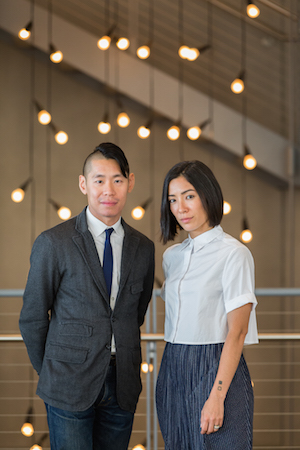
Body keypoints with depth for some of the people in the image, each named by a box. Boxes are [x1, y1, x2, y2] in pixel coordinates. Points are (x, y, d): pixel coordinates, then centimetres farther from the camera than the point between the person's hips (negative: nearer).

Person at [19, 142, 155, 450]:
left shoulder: (143, 248, 7)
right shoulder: (53, 243, -6)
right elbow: (32, 317, 1)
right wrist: (50, 373, 8)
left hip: (122, 386, 4)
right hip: (69, 388, -4)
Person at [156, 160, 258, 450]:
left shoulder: (234, 254, -9)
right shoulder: (172, 256, 12)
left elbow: (237, 331, -14)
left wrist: (217, 396, -19)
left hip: (216, 369, -6)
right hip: (173, 370, 6)